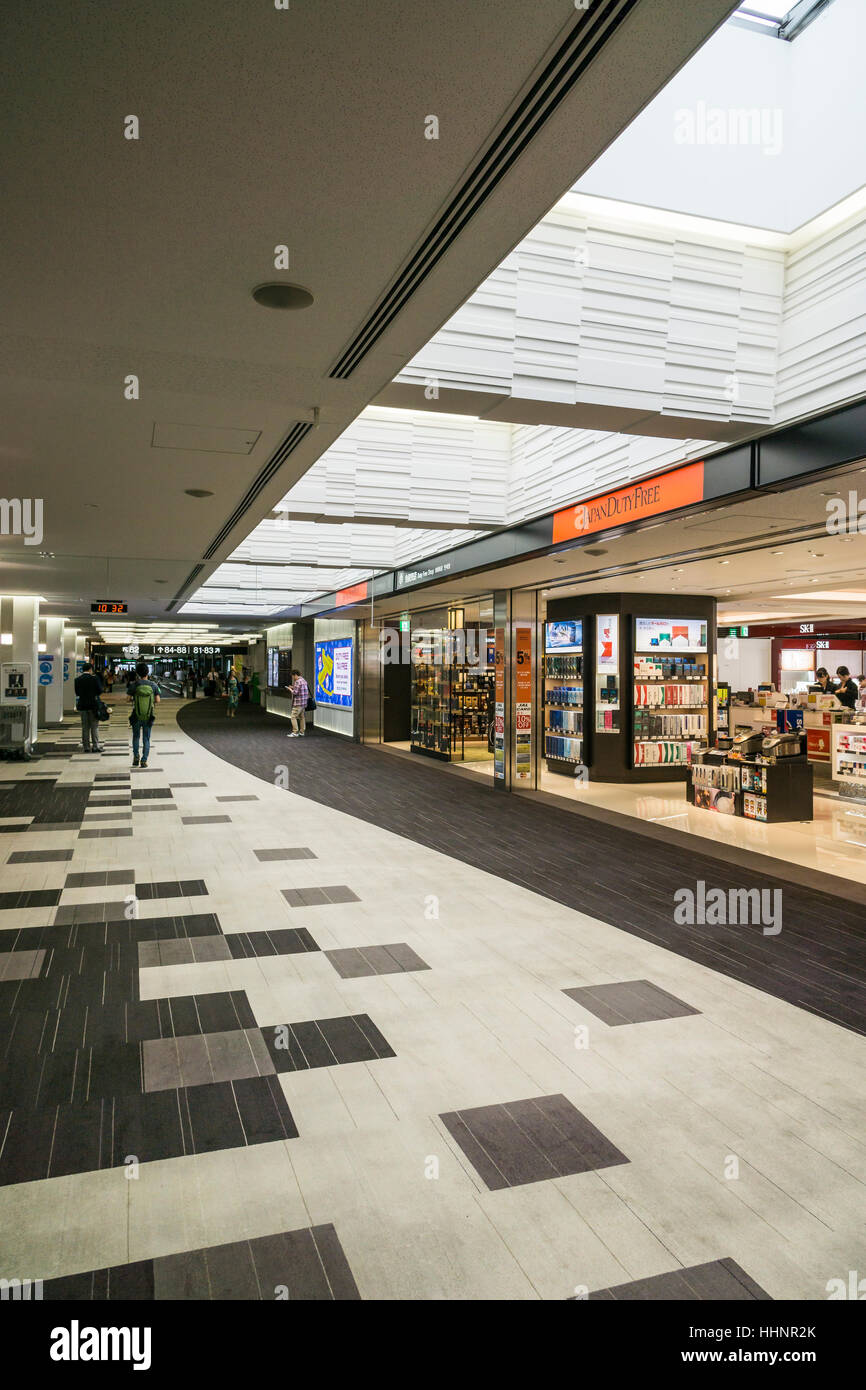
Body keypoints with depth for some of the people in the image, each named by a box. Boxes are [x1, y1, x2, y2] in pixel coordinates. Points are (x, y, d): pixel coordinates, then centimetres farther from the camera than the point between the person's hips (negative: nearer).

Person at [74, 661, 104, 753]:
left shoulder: (77, 679, 1)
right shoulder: (94, 678, -10)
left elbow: (77, 693, 4)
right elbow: (100, 691, -9)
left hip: (82, 705, 3)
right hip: (93, 704, -3)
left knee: (85, 727, 9)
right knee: (94, 726, 2)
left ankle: (86, 747, 11)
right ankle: (95, 746, 0)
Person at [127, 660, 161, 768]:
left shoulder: (134, 685, -9)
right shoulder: (153, 685, -6)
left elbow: (128, 699, -6)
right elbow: (157, 700, -4)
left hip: (136, 716, 0)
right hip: (149, 716, 0)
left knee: (136, 737, 20)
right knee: (146, 739, 10)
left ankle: (135, 757, 7)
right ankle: (144, 760, 5)